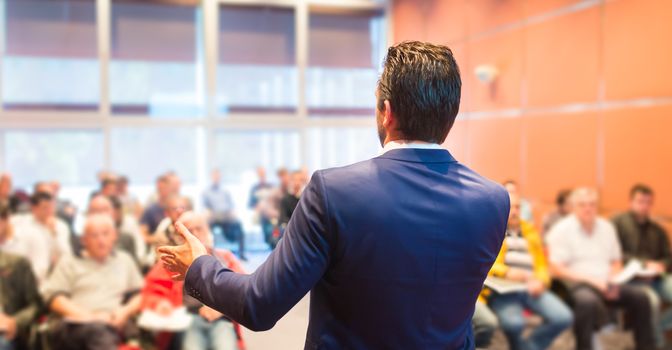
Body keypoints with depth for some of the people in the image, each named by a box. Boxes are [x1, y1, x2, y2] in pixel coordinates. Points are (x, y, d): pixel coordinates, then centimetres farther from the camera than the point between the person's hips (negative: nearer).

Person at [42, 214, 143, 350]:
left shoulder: (125, 260, 28)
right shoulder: (69, 262, 18)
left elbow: (140, 294, 25)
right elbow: (52, 296, 6)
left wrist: (126, 311, 2)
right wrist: (89, 316, -8)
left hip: (112, 325, 2)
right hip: (72, 325, -2)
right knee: (96, 330, -40)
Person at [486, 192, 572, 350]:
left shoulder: (529, 230, 23)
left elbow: (541, 263, 18)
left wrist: (540, 281, -5)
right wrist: (506, 272, -17)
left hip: (531, 287, 5)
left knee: (564, 318, -19)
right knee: (514, 323, -33)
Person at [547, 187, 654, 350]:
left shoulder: (606, 227, 14)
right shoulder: (561, 230, -4)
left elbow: (616, 263, 20)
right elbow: (556, 269, -10)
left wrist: (612, 282, -2)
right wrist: (591, 280, -15)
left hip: (605, 284, 6)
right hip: (577, 284, -6)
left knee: (640, 297, -13)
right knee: (588, 301, -37)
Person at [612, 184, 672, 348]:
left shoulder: (657, 229, 20)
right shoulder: (618, 222, 0)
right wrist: (644, 264, -13)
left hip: (656, 278, 6)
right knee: (652, 300, -35)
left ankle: (658, 328, 4)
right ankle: (657, 343, -11)